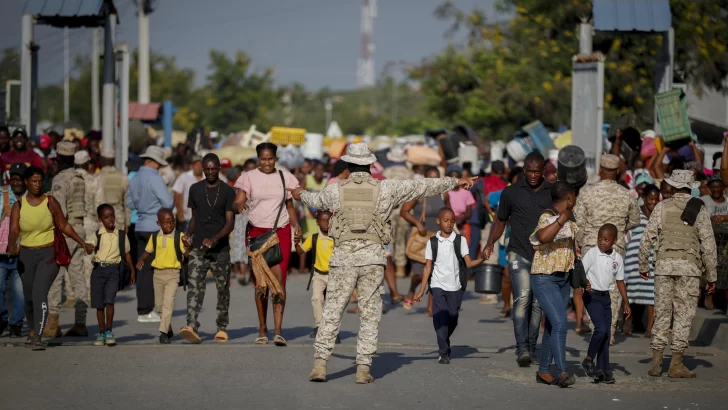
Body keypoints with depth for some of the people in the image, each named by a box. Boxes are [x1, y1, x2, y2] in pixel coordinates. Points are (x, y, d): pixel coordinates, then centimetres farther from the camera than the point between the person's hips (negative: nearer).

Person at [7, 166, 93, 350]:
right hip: (26, 255, 3)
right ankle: (33, 328, 38)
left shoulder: (50, 202, -3)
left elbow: (64, 226, 3)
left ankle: (37, 336, -22)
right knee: (29, 296, 12)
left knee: (39, 293, -18)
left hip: (48, 254, -3)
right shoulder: (19, 206, 1)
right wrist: (11, 245, -30)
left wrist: (83, 243, 0)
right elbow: (14, 230, -10)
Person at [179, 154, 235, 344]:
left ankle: (222, 328, 18)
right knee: (195, 286, -13)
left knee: (223, 288, 6)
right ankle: (191, 326, -24)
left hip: (220, 248, -1)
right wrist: (188, 235, 1)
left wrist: (214, 238, -21)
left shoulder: (228, 191, -1)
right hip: (198, 247, 1)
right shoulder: (195, 189, 9)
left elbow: (230, 222, -6)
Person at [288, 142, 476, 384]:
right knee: (370, 316, 6)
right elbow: (421, 186, 12)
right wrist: (454, 183, 24)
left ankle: (320, 364, -2)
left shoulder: (336, 190, 5)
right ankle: (363, 368, 2)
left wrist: (301, 195, 52)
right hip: (373, 258, 0)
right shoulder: (385, 188, 3)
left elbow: (317, 201, 28)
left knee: (332, 313, 3)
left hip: (343, 257, 0)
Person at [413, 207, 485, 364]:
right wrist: (422, 290, 2)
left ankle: (444, 344, 32)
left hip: (455, 287, 1)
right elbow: (428, 267, 6)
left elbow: (468, 263, -3)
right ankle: (444, 353, -9)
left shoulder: (460, 240, 3)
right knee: (440, 318, -12)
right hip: (438, 286, -1)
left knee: (452, 320, 5)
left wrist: (481, 259, -24)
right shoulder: (432, 242, 3)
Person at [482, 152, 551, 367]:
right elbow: (500, 220, 12)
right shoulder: (511, 192, 3)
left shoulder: (553, 192, 7)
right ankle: (522, 349, -20)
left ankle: (531, 347, 15)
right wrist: (490, 243, -3)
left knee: (538, 303, 6)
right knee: (522, 298, -16)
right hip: (519, 254, -2)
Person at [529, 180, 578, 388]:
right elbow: (543, 237, -38)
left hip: (563, 279, 9)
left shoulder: (569, 220, 12)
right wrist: (562, 219, -42)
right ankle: (562, 372, -23)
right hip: (544, 279, -9)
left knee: (551, 326, 12)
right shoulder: (548, 217, -16)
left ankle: (543, 371, 20)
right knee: (559, 323, -19)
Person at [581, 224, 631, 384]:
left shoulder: (617, 259, 6)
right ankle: (589, 360, -1)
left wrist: (626, 303, 14)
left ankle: (603, 370, 9)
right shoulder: (592, 254, -8)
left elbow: (620, 281, 14)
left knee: (606, 333, 5)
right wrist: (585, 283, -30)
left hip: (606, 297, 5)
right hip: (592, 295, -5)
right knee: (601, 328, -19)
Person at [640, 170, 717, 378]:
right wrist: (711, 275, 5)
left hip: (664, 264, 2)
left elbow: (647, 239, 2)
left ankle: (656, 363, 7)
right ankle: (676, 364, 2)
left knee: (662, 313, 7)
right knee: (683, 314, 2)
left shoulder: (662, 207, 4)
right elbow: (708, 244, -1)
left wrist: (643, 266, 14)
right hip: (688, 266, -2)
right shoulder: (699, 209, 1)